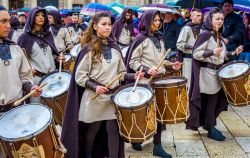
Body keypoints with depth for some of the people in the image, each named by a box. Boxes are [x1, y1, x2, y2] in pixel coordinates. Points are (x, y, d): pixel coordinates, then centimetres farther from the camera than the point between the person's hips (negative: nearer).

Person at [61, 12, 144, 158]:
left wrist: (133, 76, -5)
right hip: (95, 99, -3)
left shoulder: (115, 48, 8)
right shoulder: (89, 49, -7)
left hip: (113, 97, 3)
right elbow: (80, 76, -8)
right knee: (92, 132, 13)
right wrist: (94, 86, -22)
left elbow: (120, 73, 13)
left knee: (113, 131, 1)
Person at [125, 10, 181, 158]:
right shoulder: (141, 38, -7)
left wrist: (171, 66, 5)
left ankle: (158, 145, 13)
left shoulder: (159, 38, 13)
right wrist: (146, 70, -22)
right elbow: (133, 61, -9)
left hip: (159, 80, 6)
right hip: (145, 81, -6)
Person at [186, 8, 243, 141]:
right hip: (208, 73, -8)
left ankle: (208, 124, 28)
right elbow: (195, 53, -18)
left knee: (219, 99, 12)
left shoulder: (219, 36, 12)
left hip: (218, 72, 8)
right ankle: (210, 129, 12)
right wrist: (212, 52, -28)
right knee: (211, 100, -1)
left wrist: (233, 53, 5)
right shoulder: (205, 34, -13)